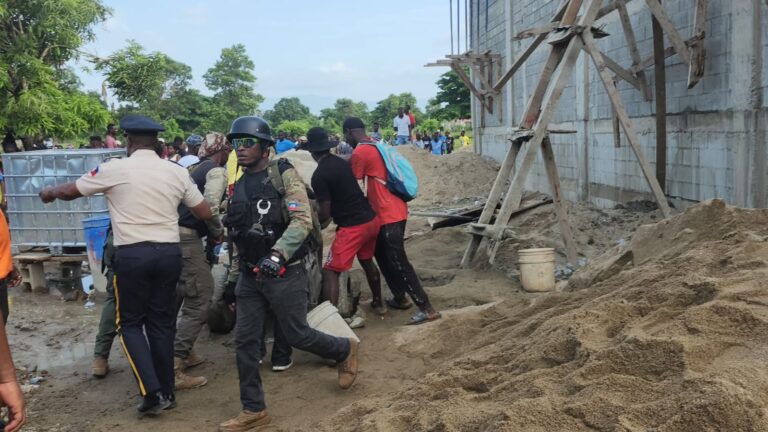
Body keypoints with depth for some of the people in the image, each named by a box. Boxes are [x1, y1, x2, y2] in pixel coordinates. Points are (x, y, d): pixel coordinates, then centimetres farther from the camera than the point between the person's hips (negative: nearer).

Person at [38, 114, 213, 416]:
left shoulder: (115, 169, -4)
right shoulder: (177, 172, 4)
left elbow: (70, 191, 9)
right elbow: (205, 213, 9)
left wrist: (49, 193, 31)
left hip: (132, 255, -3)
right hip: (168, 253, 3)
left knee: (130, 323, 11)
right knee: (162, 323, 14)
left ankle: (151, 391, 1)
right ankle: (166, 392, 21)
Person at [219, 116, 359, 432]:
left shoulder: (284, 175, -11)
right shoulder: (238, 183, 9)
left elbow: (303, 220, -19)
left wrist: (277, 254, -31)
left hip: (284, 273, -6)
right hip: (250, 275, 6)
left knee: (297, 335, 3)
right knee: (245, 341, 4)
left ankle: (345, 351, 32)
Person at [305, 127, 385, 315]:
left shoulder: (319, 175, -14)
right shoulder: (341, 162, 9)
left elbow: (325, 213, -13)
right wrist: (316, 196, 33)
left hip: (352, 227, -8)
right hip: (371, 219, 8)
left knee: (330, 272, -2)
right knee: (367, 261, 28)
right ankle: (378, 303, 42)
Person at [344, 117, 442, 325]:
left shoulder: (360, 153, -13)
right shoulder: (377, 146, 14)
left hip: (388, 215, -10)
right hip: (395, 211, 10)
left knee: (398, 262, -7)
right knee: (383, 256, 20)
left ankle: (427, 309, -6)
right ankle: (400, 298, 27)